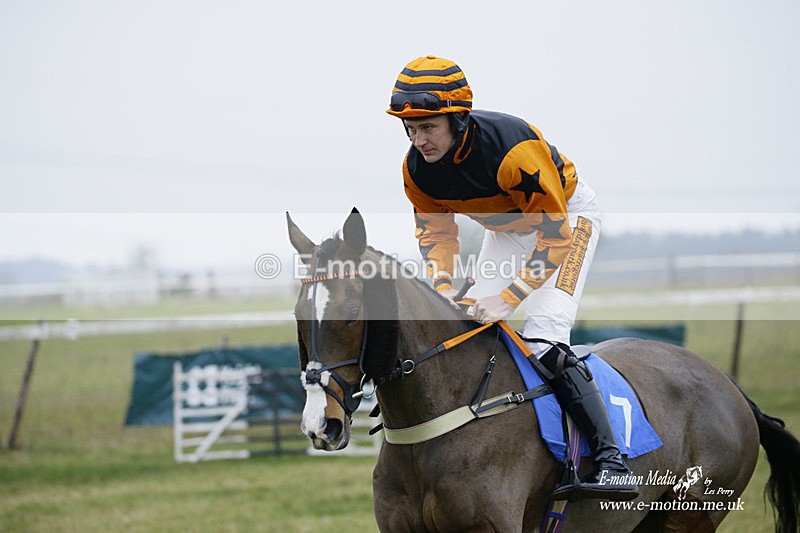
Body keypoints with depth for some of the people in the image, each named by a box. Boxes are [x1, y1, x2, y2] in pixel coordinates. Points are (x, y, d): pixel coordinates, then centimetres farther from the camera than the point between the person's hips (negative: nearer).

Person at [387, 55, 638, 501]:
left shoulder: (512, 149, -39)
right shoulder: (417, 169, -18)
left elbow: (554, 236, -33)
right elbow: (436, 232, -3)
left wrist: (508, 298, -38)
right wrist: (444, 293, -20)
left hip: (569, 216, -7)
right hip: (507, 228, 8)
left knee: (543, 338, -23)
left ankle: (612, 462, -27)